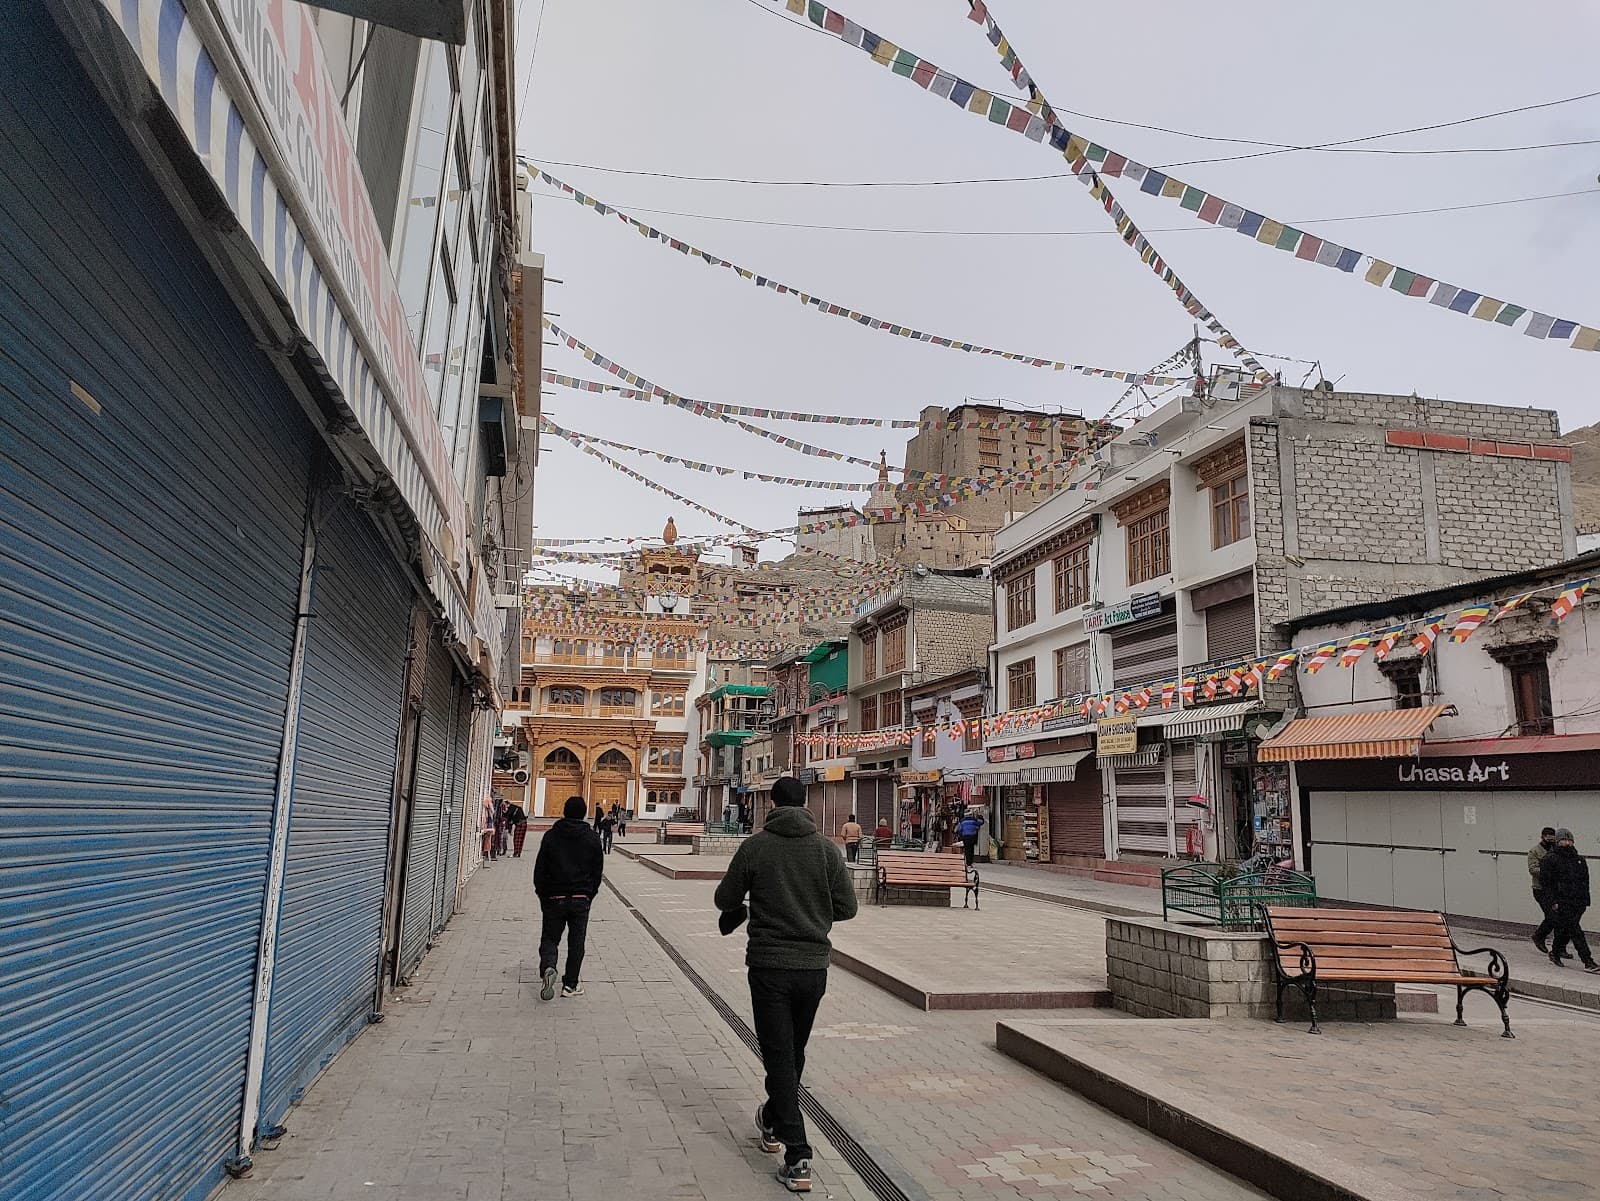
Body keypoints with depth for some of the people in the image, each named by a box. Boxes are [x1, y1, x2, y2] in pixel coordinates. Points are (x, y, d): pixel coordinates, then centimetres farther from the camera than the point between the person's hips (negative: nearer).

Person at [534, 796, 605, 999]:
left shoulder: (551, 836, -1)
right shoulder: (593, 839, 1)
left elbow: (539, 869, 1)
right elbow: (597, 871, 5)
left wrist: (543, 895, 11)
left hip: (554, 898, 0)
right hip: (581, 899, 1)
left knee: (550, 938, 9)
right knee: (576, 942, 10)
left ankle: (548, 967, -18)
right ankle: (571, 984, 13)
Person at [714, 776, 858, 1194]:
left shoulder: (755, 846, -8)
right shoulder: (826, 847, -2)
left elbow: (726, 900, 0)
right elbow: (846, 907, -1)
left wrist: (745, 908, 23)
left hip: (769, 966, -3)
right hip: (814, 966, 3)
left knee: (779, 1057, 3)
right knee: (794, 1053, 21)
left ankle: (797, 1158, -3)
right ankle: (773, 1122, 42)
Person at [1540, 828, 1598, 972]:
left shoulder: (1579, 860, 15)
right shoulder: (1550, 859, -5)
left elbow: (1585, 881, 20)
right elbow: (1544, 882, -8)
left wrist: (1585, 900, 12)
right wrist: (1552, 901, -13)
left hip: (1577, 902, 6)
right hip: (1561, 902, -6)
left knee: (1564, 930, 11)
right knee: (1575, 930, -10)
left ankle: (1555, 953, 28)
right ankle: (1588, 961, -11)